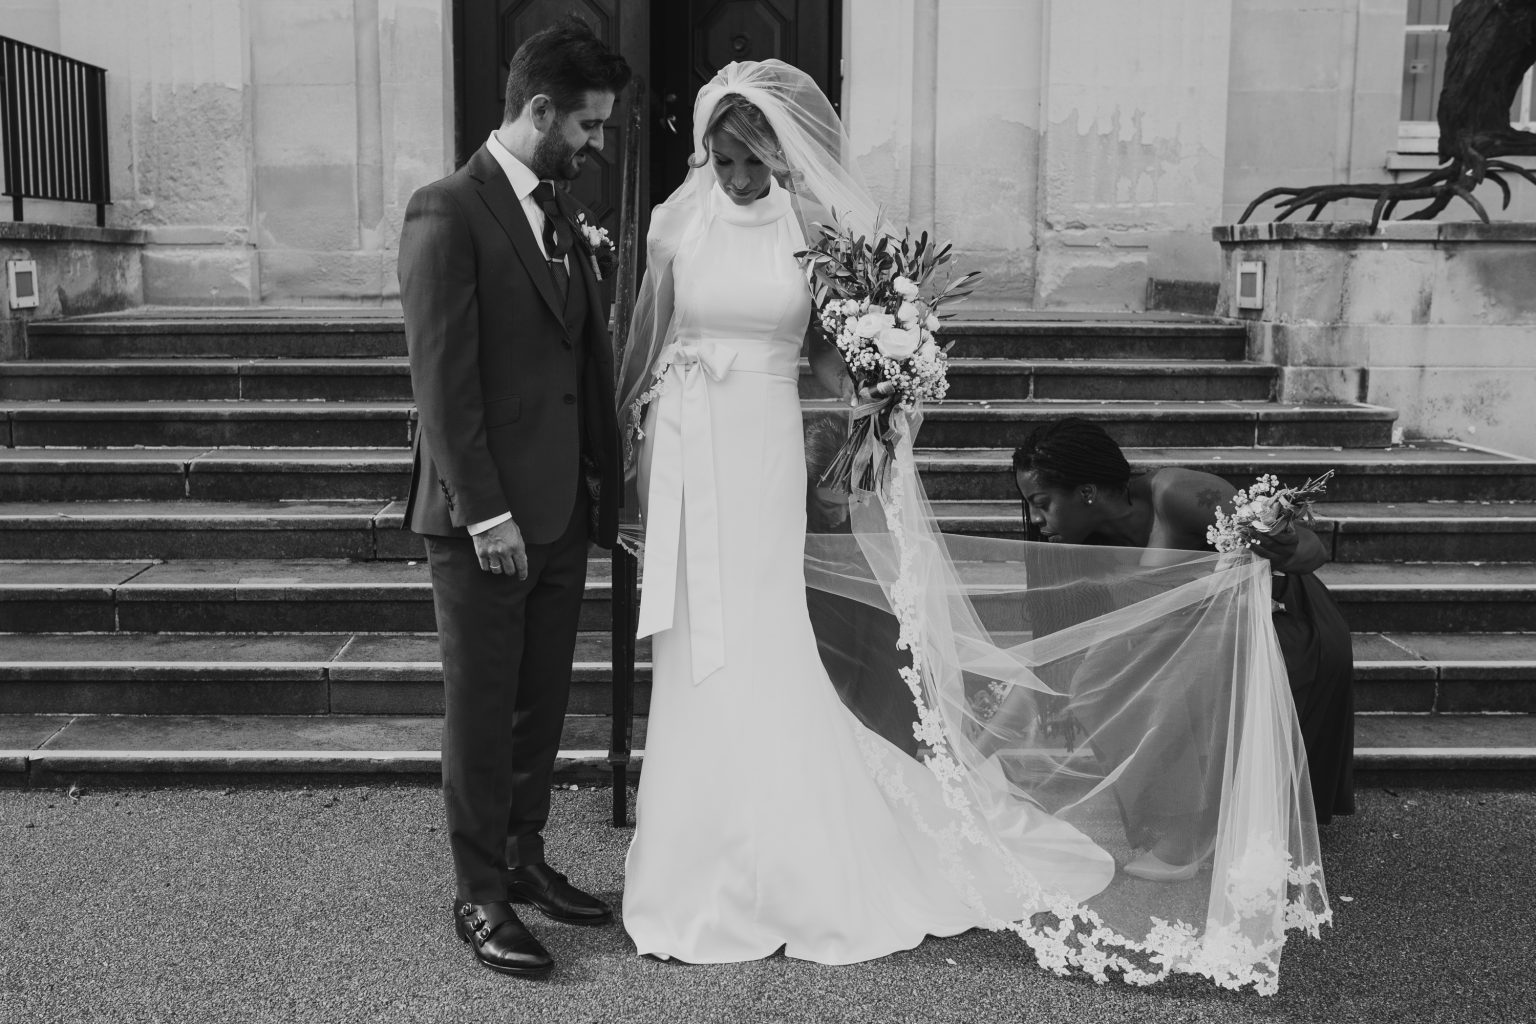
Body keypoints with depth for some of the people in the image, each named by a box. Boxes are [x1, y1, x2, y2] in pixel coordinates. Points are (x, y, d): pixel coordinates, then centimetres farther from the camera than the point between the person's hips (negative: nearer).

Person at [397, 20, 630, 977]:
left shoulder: (562, 210, 12)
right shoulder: (447, 212, -12)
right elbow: (443, 379, -16)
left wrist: (605, 479, 10)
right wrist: (483, 513, -18)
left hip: (564, 511, 7)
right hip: (487, 520, -7)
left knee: (543, 702, 16)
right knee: (482, 711, 5)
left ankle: (524, 857, 31)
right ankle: (480, 896, 17)